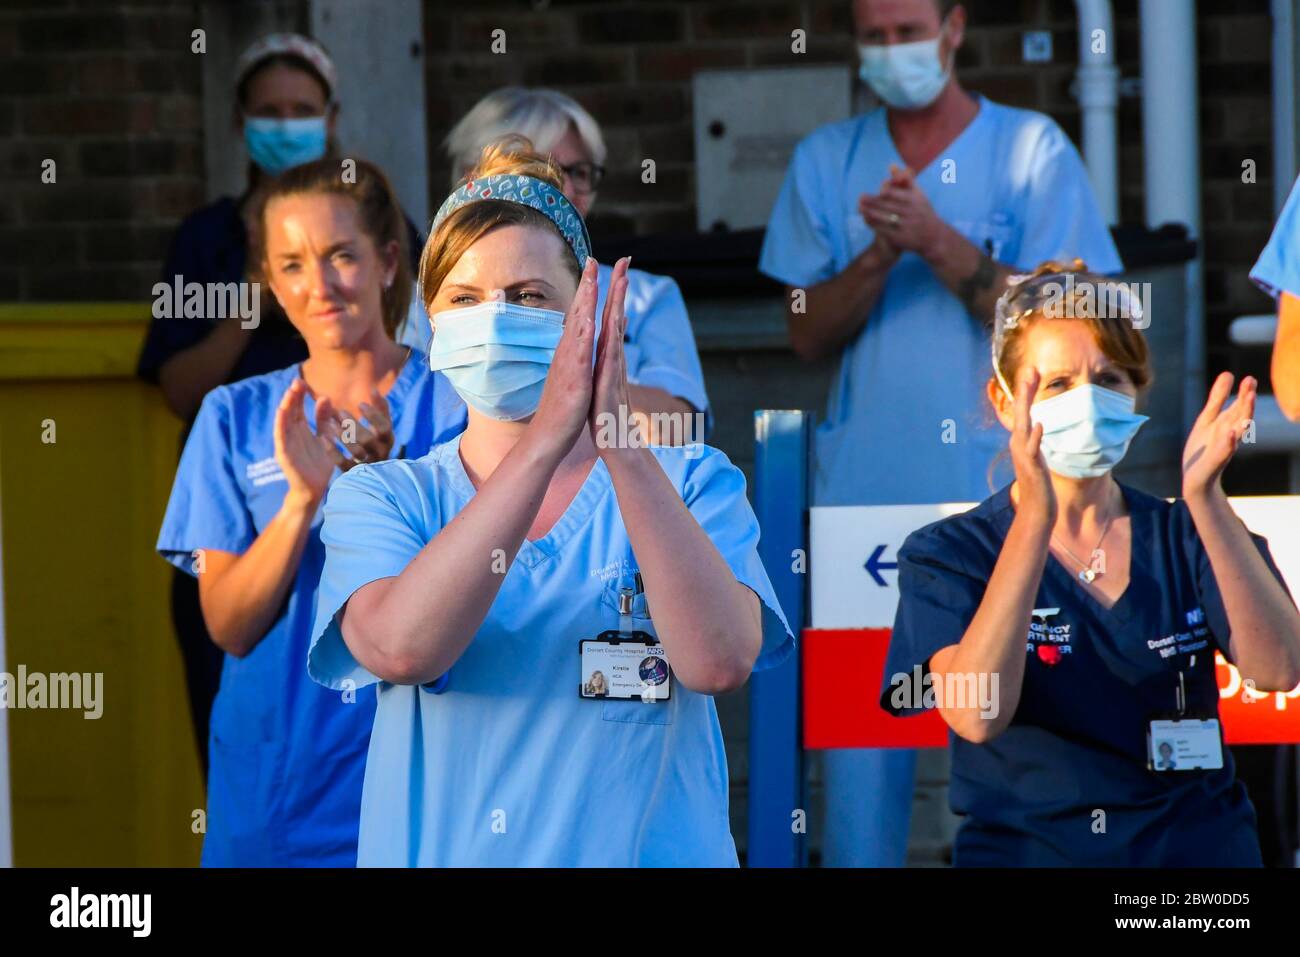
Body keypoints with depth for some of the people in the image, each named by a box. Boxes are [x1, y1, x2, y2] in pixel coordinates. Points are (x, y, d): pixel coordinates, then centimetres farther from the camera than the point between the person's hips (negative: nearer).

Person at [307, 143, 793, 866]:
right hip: (443, 855, 1)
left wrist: (621, 440, -27)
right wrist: (546, 438, -26)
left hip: (649, 852, 0)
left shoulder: (691, 484, 0)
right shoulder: (379, 497, 2)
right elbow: (400, 650, -20)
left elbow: (720, 662, -20)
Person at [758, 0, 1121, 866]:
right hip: (863, 488, 2)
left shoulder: (1033, 151, 2)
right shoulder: (825, 161, 11)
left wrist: (937, 242, -15)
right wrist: (880, 254, -11)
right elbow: (807, 332, 6)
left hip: (997, 486, -2)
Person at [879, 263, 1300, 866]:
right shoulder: (946, 555, 3)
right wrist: (1036, 517, -21)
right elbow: (976, 714, -15)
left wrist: (1205, 499, -18)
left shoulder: (1187, 536, 10)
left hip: (1200, 848, 0)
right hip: (1026, 850, 1)